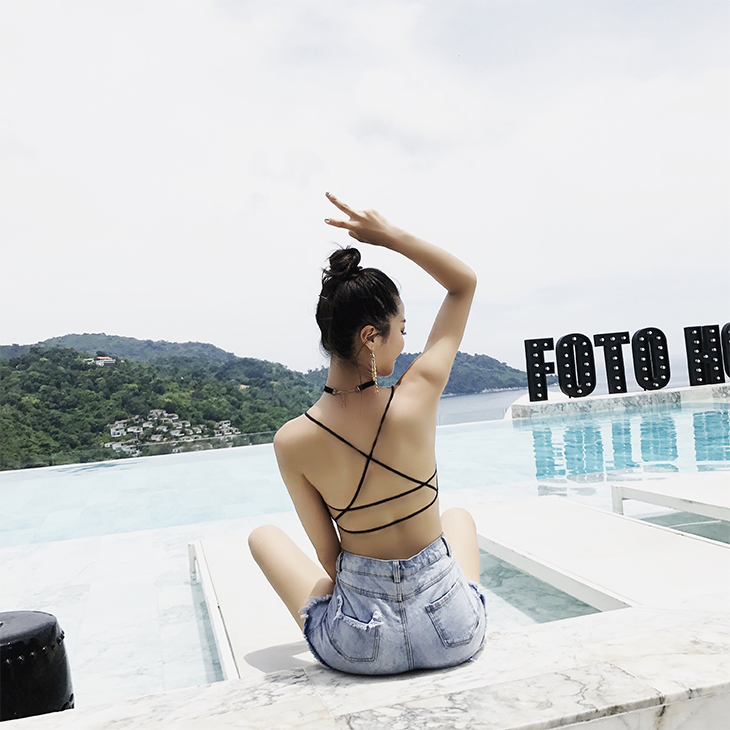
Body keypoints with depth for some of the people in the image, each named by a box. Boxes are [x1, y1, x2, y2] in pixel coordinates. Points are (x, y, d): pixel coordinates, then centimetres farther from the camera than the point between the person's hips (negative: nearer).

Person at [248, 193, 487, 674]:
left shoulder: (291, 441, -17)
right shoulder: (417, 400, -19)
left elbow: (329, 557, -6)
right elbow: (465, 283, -4)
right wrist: (388, 234, -7)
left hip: (360, 647, 0)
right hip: (453, 634, 1)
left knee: (265, 536, 25)